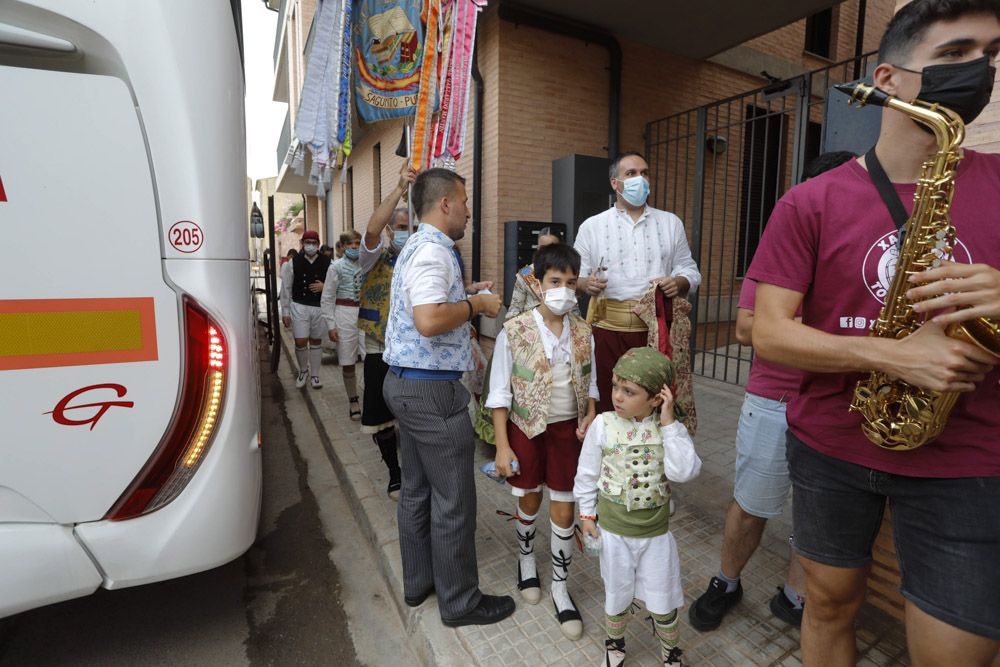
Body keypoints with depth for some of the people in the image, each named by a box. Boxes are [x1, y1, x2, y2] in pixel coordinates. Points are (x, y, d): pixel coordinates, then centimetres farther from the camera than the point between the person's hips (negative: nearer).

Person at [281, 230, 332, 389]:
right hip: (299, 306, -1)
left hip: (320, 307, 1)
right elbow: (286, 288, 2)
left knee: (316, 341, 11)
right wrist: (285, 312, 1)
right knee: (300, 342, -3)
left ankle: (314, 375, 24)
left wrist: (324, 287, -13)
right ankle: (303, 370, 25)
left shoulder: (326, 263, 0)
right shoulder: (293, 263, 0)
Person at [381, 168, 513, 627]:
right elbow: (430, 320, -30)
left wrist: (468, 301, 17)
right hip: (432, 389, -11)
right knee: (453, 501, 2)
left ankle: (418, 580, 35)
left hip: (405, 383, 11)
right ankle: (459, 601, 20)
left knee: (416, 490, 19)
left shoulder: (416, 247, 17)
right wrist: (475, 304, -15)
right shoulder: (433, 250, -17)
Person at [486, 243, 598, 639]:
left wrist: (590, 415, -11)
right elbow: (500, 393, -11)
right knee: (529, 501, 18)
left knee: (564, 510, 9)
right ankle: (526, 559, 49)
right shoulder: (514, 332, -16)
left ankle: (560, 589, 31)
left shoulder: (582, 332, -6)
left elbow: (589, 384, 7)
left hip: (568, 429, 2)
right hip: (527, 428, -2)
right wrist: (502, 445, -12)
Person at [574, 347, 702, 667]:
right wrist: (587, 513, 1)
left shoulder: (671, 429, -14)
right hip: (613, 530, 0)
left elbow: (684, 472, -29)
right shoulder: (603, 425, -15)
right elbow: (587, 473, -4)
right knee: (617, 594, 21)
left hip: (655, 532, 0)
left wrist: (669, 422, -30)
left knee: (663, 601, 17)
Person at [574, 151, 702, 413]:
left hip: (657, 329, 2)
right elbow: (575, 276, 6)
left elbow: (690, 270, 14)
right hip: (608, 329, -1)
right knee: (607, 406, 4)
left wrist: (679, 282, -8)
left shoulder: (671, 223, 14)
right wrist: (587, 283, -16)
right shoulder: (591, 226, 9)